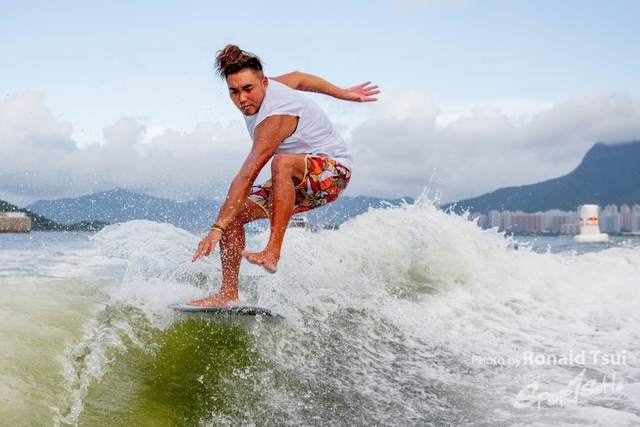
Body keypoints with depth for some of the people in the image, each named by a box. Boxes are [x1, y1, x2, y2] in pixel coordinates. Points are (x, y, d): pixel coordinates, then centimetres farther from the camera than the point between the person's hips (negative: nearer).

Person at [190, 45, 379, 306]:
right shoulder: (258, 91, -4)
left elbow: (247, 177, -37)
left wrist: (217, 228, -40)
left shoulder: (274, 118, -30)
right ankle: (229, 293, 0)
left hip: (332, 170, -9)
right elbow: (298, 78, 14)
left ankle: (273, 252, -43)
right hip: (294, 180, 10)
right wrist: (344, 94, 24)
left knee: (282, 161, -42)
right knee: (233, 212, -4)